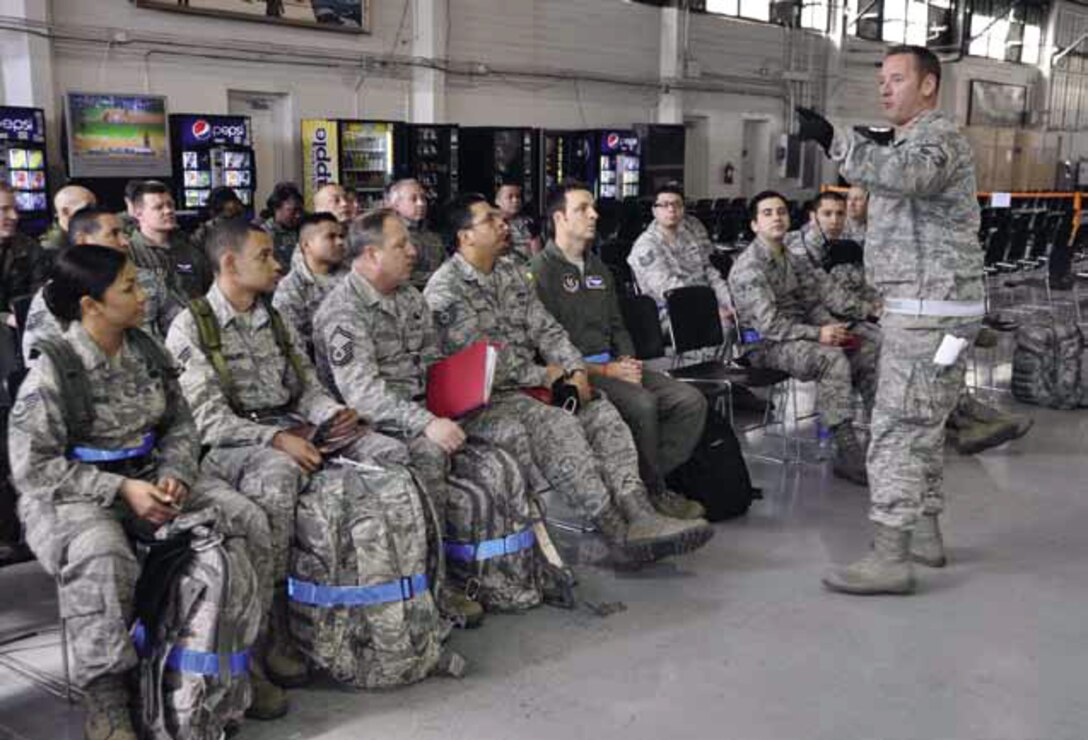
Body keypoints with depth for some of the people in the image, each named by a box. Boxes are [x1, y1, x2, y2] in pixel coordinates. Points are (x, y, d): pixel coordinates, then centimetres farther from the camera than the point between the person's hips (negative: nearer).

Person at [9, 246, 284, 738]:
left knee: (247, 521, -13)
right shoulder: (52, 372, -13)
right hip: (73, 493, -5)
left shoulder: (148, 352, 4)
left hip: (147, 478, 6)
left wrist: (174, 475, -11)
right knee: (100, 557, -38)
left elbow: (180, 425, 11)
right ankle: (105, 698, -21)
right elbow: (33, 467, -14)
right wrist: (121, 490, -21)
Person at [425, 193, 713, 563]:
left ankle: (638, 512, -25)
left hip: (528, 386, 8)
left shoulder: (509, 272, 16)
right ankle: (619, 532, -26)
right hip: (480, 401, -8)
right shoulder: (444, 289, -10)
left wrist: (575, 371, -6)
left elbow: (545, 328, 12)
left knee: (601, 411, -12)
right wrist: (543, 376, -11)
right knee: (557, 424, -29)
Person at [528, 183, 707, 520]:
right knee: (642, 403, -31)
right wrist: (604, 371, -16)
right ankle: (654, 492, -12)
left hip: (613, 365, 8)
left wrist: (628, 361, 3)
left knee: (692, 400, -9)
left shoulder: (598, 268, 21)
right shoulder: (540, 271, -6)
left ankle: (648, 478, -6)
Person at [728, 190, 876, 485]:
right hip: (764, 345, -8)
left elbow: (813, 303, 16)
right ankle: (848, 453, -32)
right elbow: (768, 324, -21)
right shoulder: (749, 266, -14)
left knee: (869, 352, -6)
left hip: (798, 335, 8)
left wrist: (833, 327, -4)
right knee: (832, 358, -32)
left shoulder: (791, 260, 14)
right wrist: (817, 334, -24)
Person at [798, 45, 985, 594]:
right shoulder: (917, 141, 22)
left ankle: (889, 558, -9)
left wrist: (833, 139, -43)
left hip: (929, 311, -11)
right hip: (924, 308, 11)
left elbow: (906, 174, -35)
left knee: (898, 430, -12)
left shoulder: (938, 137, -12)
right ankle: (924, 534, 28)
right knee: (922, 426, 17)